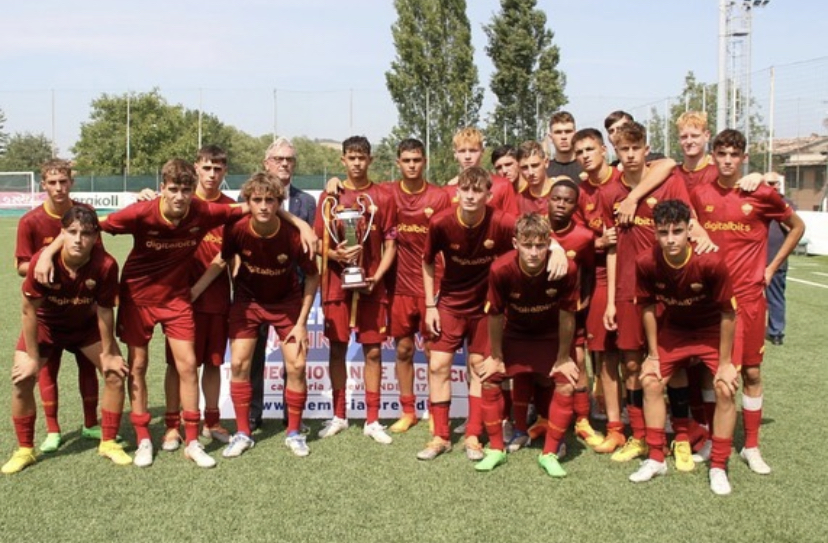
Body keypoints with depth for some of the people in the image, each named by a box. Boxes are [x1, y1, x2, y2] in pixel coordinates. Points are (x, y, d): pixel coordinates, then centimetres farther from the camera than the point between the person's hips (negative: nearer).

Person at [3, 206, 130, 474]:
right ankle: (25, 450, 8)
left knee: (116, 373, -6)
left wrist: (108, 353, -10)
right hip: (45, 323, -1)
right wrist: (33, 357, -16)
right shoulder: (42, 261, -34)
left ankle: (108, 443, 12)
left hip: (86, 323, 1)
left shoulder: (105, 264, -33)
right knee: (21, 379, -12)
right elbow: (30, 310, -22)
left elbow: (104, 311, -19)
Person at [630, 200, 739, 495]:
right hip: (673, 328, 3)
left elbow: (728, 313, -20)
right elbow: (648, 308, -8)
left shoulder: (710, 262, -32)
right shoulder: (646, 263, -24)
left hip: (712, 330, -3)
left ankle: (718, 467, 1)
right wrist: (653, 355, -4)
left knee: (725, 389, -15)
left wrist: (725, 362, -15)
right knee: (650, 381, -4)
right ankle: (656, 459, 10)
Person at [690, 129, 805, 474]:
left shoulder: (761, 194, -4)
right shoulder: (700, 194, 1)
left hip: (749, 295, -1)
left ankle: (751, 446, 17)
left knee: (751, 371, 5)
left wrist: (772, 267, 4)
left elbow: (797, 226, 9)